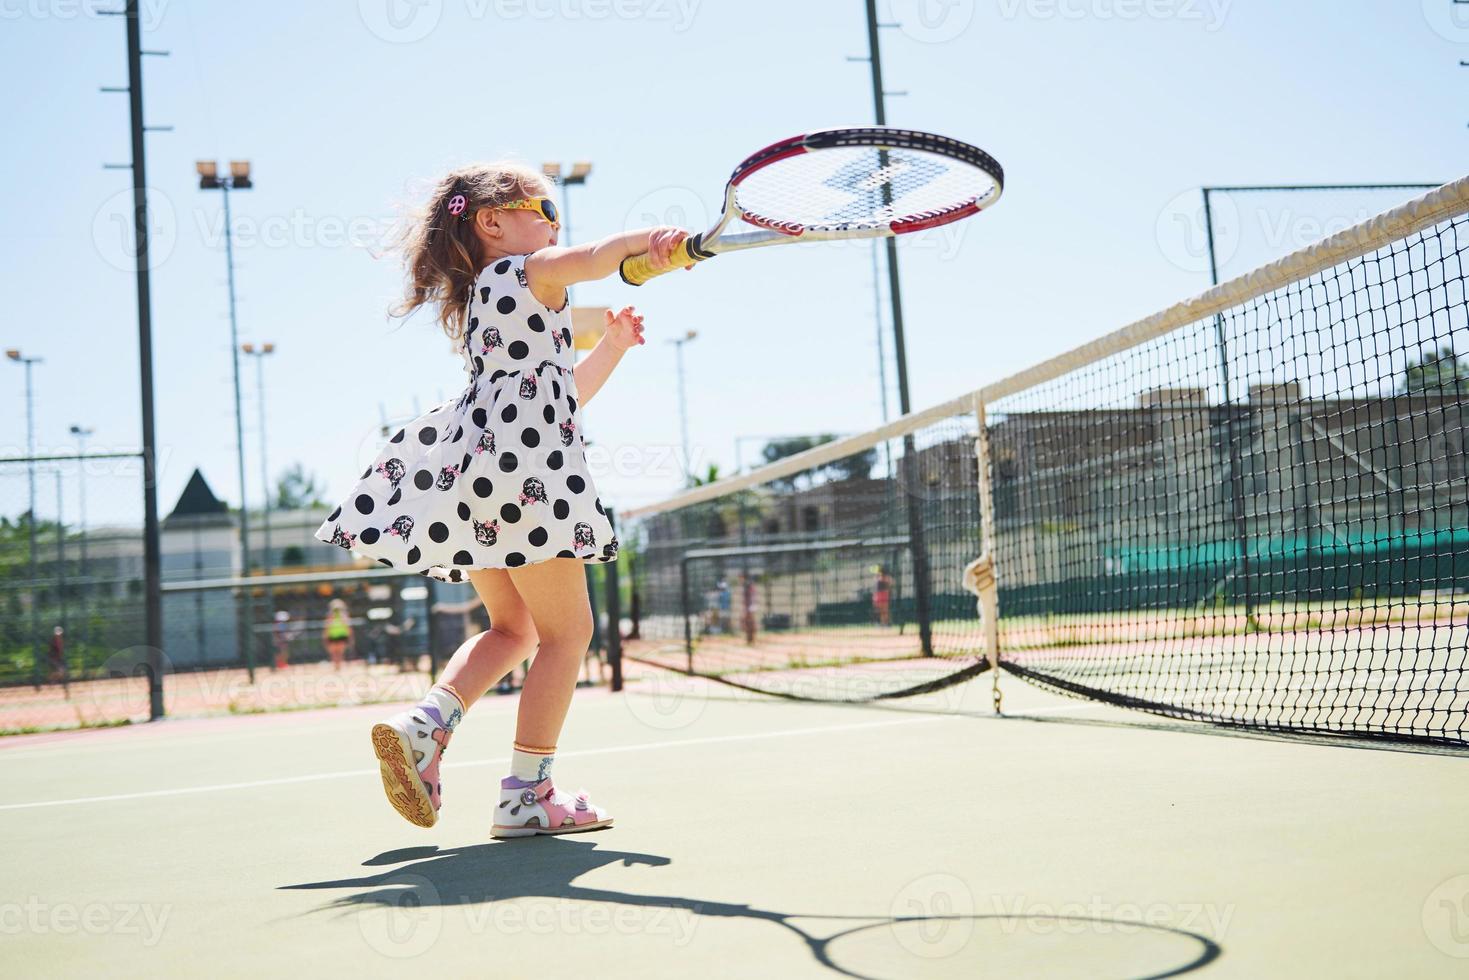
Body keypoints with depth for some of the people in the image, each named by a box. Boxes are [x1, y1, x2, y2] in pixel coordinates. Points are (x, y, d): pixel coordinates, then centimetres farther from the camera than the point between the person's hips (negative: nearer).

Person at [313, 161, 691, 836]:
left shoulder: (482, 299, 29)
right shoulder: (520, 272, 2)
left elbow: (567, 393, 31)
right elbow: (590, 260, -22)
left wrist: (610, 346, 24)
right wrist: (646, 239, -14)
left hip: (478, 474, 10)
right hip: (523, 468, -10)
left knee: (513, 627, 18)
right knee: (567, 629, -3)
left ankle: (423, 724, -1)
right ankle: (526, 795, -2)